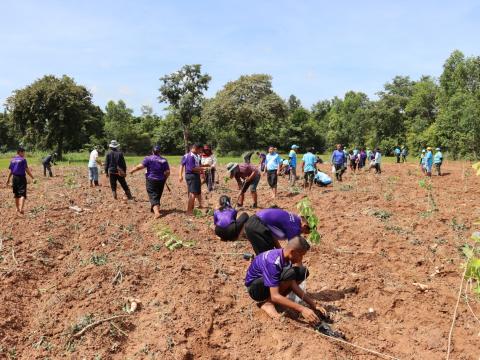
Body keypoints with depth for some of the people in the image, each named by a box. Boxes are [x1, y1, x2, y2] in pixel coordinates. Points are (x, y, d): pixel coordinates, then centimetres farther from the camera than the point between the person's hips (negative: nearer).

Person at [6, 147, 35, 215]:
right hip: (21, 178, -6)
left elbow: (10, 171, 11)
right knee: (22, 194, -9)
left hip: (14, 178, 6)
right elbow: (27, 170, -12)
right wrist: (33, 178, -10)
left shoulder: (12, 160, 9)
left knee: (16, 194, 18)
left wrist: (8, 180, 19)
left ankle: (17, 208, 29)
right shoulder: (23, 159, -9)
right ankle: (21, 208, -25)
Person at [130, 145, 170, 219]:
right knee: (158, 196, 19)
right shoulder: (164, 160, 2)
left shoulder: (148, 158, -7)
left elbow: (140, 166, -14)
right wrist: (164, 179, 15)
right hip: (161, 181, 3)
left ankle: (156, 212, -22)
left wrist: (132, 170, 0)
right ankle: (153, 208, 38)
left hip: (151, 180, -3)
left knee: (153, 196, -5)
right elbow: (168, 172, -1)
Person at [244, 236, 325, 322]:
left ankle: (271, 300, -2)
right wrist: (302, 309, -41)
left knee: (303, 272, -4)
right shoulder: (273, 262, -34)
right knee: (289, 274, -31)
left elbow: (294, 286, -6)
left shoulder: (287, 257, -9)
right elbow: (275, 296, -38)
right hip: (255, 287, -9)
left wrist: (313, 305, -13)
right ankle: (267, 303, -14)